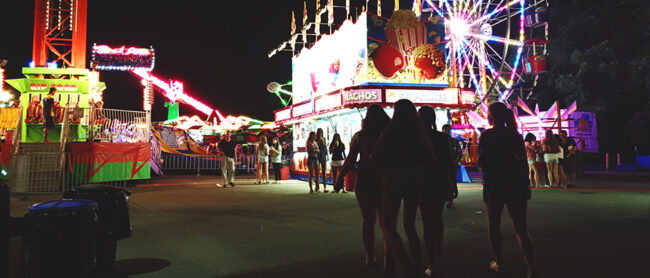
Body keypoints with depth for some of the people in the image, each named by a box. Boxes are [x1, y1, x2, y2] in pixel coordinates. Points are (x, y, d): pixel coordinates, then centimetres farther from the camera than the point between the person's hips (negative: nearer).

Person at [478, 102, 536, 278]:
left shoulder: (487, 135, -8)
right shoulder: (514, 134, 4)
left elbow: (481, 164, -9)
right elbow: (524, 162, 4)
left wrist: (482, 166, 13)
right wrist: (526, 184, 12)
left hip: (493, 186, -3)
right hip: (516, 184, 4)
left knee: (493, 225, 14)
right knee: (520, 228, 4)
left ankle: (498, 262, 22)